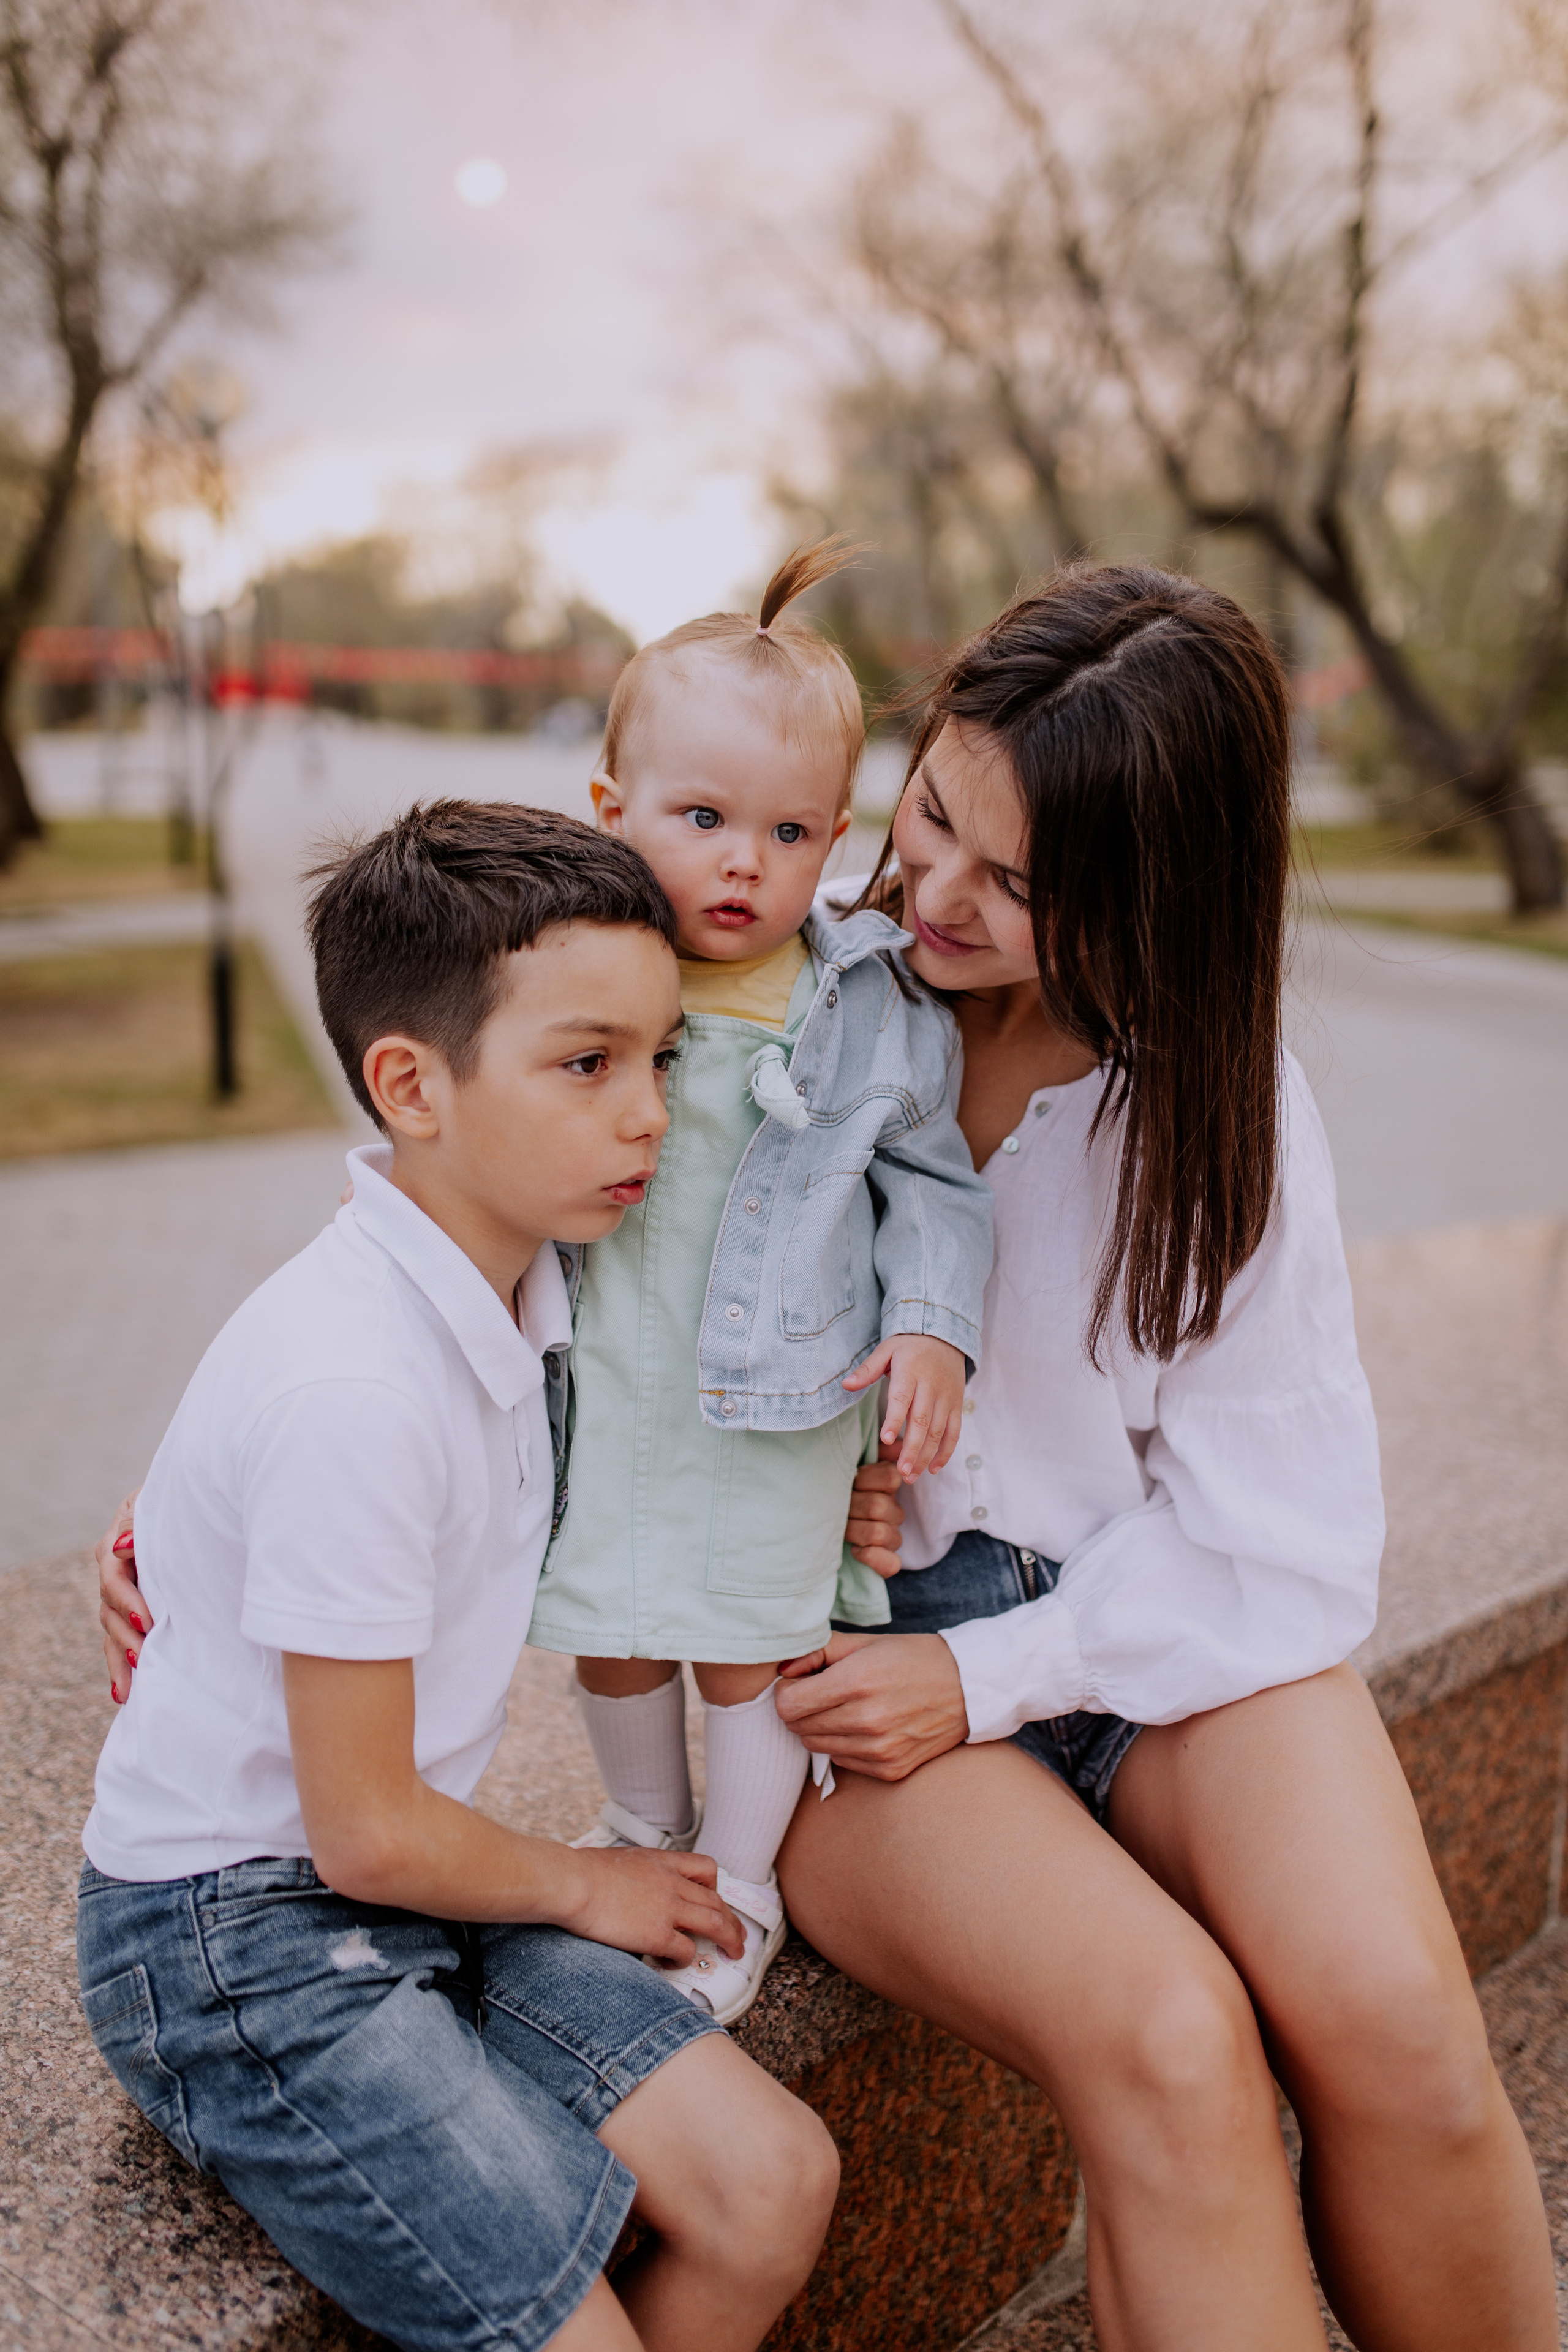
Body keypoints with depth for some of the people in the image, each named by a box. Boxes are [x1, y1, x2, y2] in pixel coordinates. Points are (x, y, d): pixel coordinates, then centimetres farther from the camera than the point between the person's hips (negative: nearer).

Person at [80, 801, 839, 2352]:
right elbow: (369, 1831, -21)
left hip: (404, 1878, 8)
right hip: (238, 1942, -7)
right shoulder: (351, 1389, -28)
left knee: (774, 2189, -2)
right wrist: (586, 1889, -2)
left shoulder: (519, 1280, -3)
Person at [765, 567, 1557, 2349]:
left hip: (1166, 1634, 1)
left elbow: (1276, 1533, -2)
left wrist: (990, 1677, -13)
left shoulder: (1215, 1106, -2)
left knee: (1391, 2026, -25)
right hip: (865, 1642, -1)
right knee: (1168, 2038, -28)